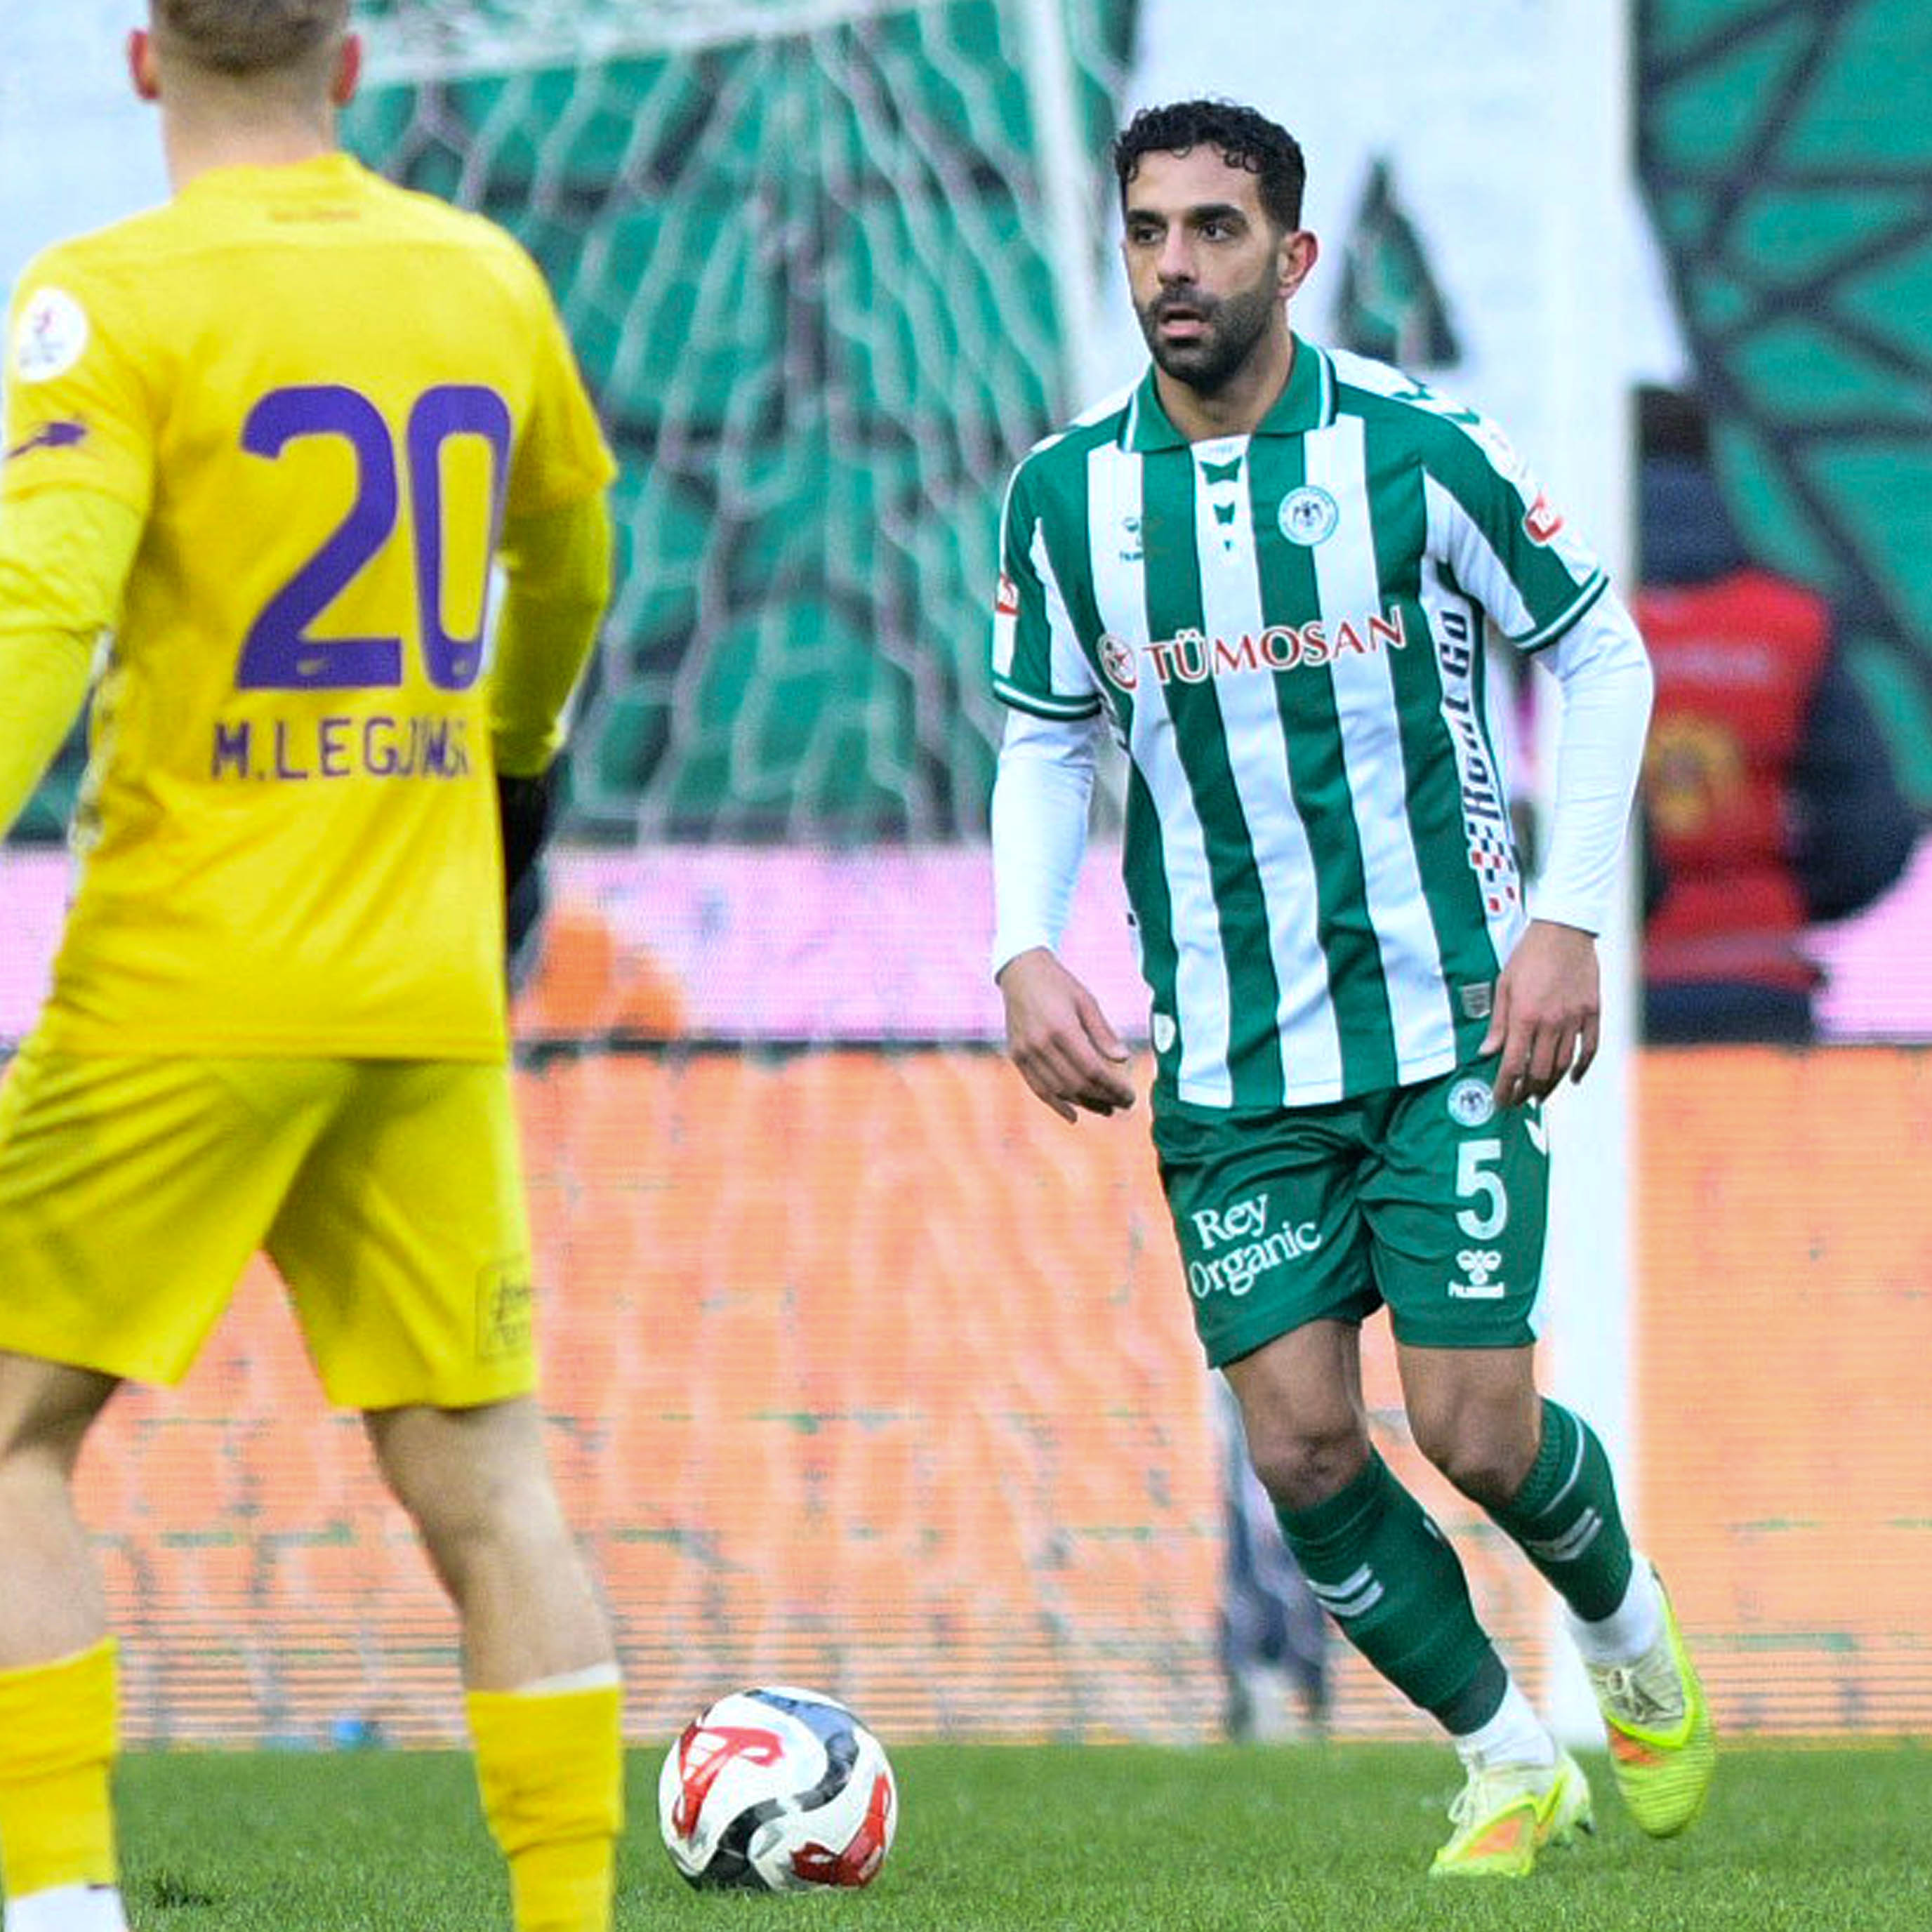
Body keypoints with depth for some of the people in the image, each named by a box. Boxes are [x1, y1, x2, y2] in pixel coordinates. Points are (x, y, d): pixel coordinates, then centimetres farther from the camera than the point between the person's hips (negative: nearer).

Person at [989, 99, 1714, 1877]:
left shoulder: (1414, 448, -9)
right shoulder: (1065, 496, -1)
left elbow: (1602, 654, 1)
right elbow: (1046, 744, 12)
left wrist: (1570, 918, -8)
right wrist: (1025, 951, -4)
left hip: (1449, 1016, -3)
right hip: (1227, 1057, 3)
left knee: (1473, 1429, -8)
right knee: (1300, 1445, -4)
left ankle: (1632, 1637, 25)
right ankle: (1510, 1763, 17)